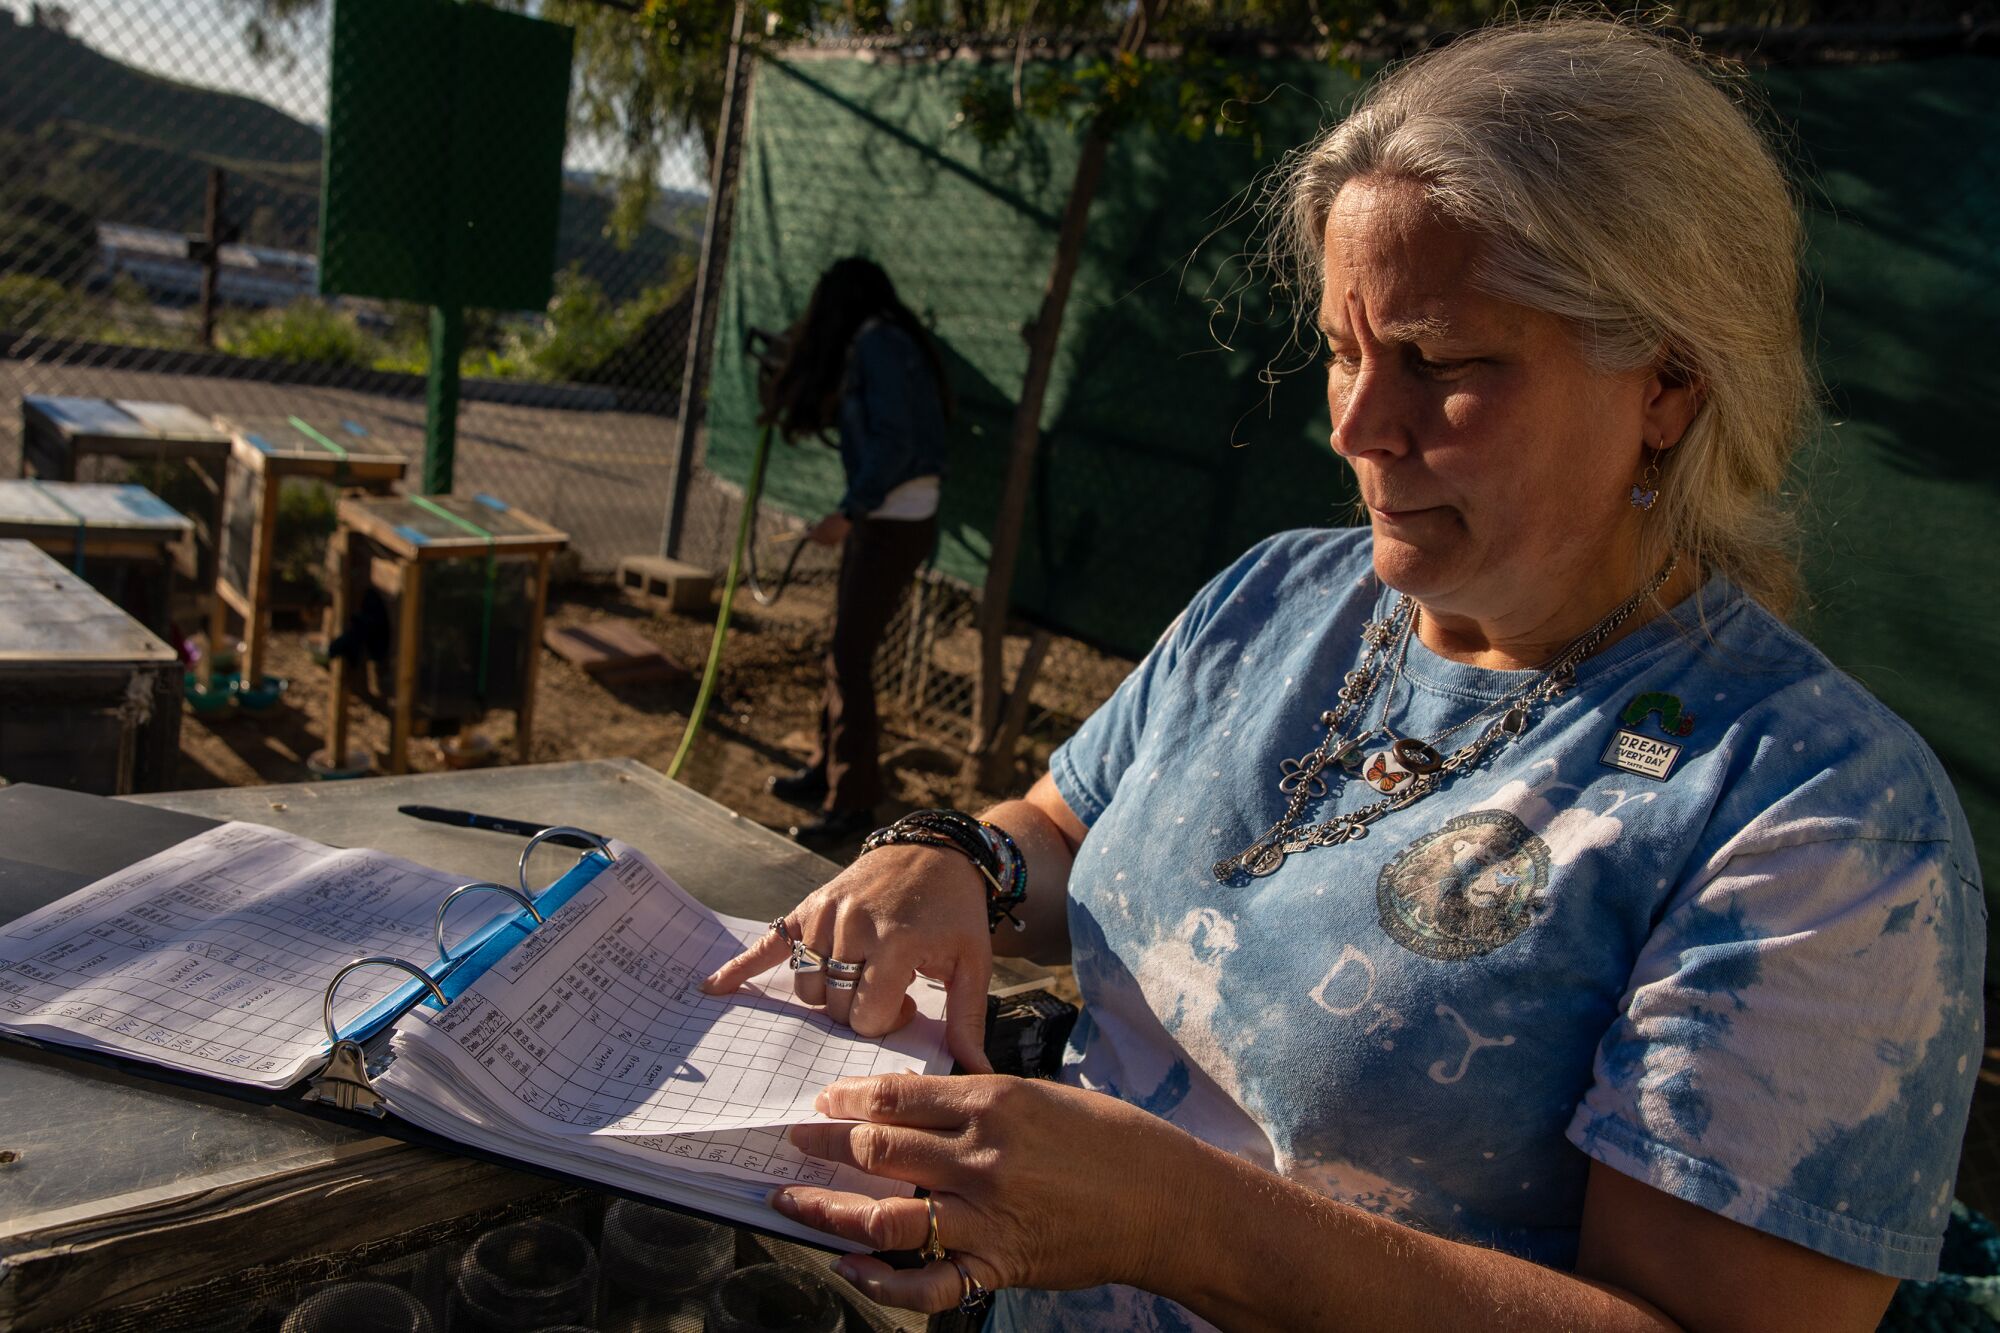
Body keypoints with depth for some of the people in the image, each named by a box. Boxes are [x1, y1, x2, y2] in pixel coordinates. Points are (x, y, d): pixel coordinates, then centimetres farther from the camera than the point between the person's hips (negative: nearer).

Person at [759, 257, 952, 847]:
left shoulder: (877, 344, -12)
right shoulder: (884, 342, 18)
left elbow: (893, 444, -21)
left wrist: (846, 514, -21)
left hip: (896, 519, -10)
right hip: (883, 515, 10)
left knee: (849, 655, -8)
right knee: (844, 648, 15)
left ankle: (853, 802, -2)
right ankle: (829, 770, 28)